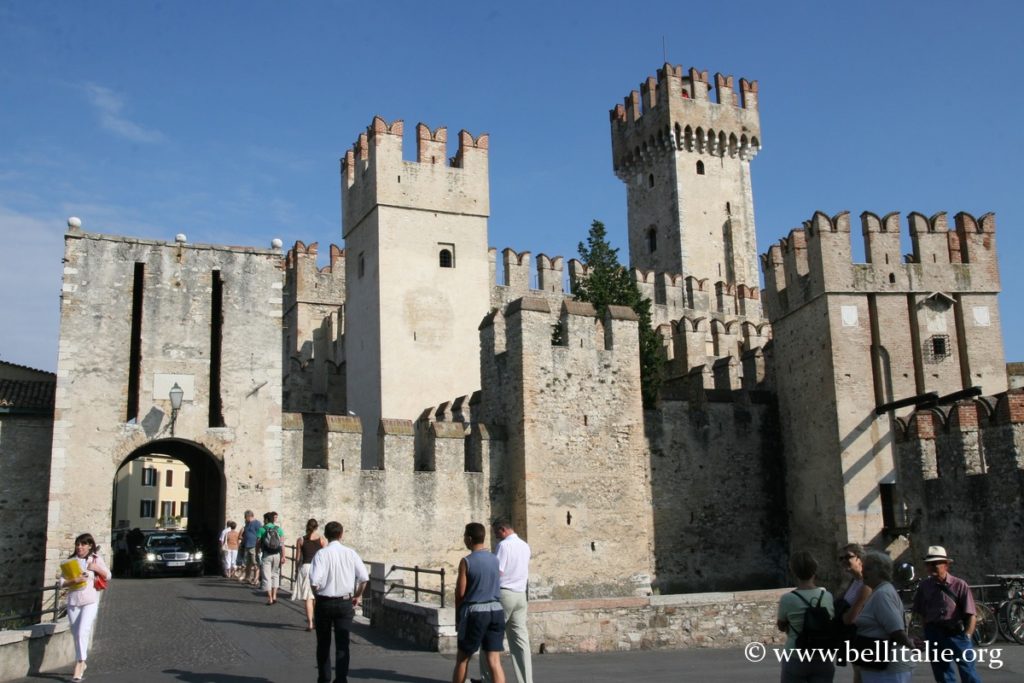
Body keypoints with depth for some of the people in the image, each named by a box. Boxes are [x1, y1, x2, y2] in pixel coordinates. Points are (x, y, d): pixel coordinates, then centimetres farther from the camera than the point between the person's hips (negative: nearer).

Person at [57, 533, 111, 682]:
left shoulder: (96, 559, 3)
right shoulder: (70, 560, 7)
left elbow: (108, 576, 5)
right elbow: (62, 581, 4)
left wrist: (96, 568, -11)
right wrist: (73, 582, -16)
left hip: (90, 601, -3)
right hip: (73, 601, 3)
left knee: (83, 632, -16)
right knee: (76, 634, 10)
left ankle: (79, 664, -11)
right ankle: (81, 663, 27)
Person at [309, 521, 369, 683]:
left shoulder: (321, 554, -10)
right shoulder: (350, 553, -2)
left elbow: (315, 581, -20)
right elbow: (364, 578, -7)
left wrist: (317, 594, 0)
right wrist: (358, 595, 8)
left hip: (324, 602, -1)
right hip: (346, 603, 1)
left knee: (323, 644, 16)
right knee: (342, 644, 5)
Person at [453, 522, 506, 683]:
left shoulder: (466, 561, -8)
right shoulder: (495, 560, 7)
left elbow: (460, 592, -5)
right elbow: (498, 586, 11)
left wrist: (458, 617, 6)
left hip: (475, 611, -4)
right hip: (496, 610, 4)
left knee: (462, 658, 13)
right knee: (494, 661, 1)